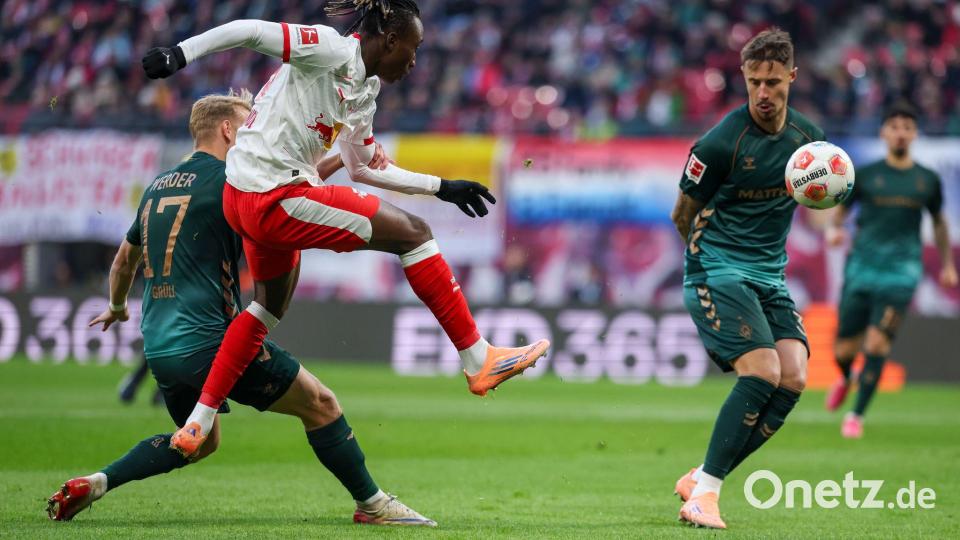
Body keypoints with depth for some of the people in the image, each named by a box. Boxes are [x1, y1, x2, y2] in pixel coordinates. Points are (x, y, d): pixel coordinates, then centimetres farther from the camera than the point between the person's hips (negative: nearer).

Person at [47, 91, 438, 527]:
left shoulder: (158, 186, 18)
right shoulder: (226, 180, -6)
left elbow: (125, 257, 32)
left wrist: (116, 307, 48)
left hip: (158, 350, 8)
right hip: (209, 341, -8)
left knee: (200, 441, 27)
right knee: (320, 404, 2)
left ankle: (92, 484, 14)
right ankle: (371, 504, 8)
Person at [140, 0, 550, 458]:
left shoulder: (364, 93, 16)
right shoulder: (331, 51, -12)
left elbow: (363, 167, 25)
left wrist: (441, 187, 25)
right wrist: (180, 54, -22)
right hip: (274, 200, -11)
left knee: (269, 307, 25)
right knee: (413, 232, -7)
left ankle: (197, 423, 27)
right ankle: (480, 361, -3)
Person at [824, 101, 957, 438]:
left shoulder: (927, 180, 8)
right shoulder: (865, 175, 4)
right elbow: (840, 211, 9)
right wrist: (833, 230, -13)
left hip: (901, 272, 0)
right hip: (861, 268, 0)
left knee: (877, 343, -16)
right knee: (844, 349, 3)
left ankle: (857, 415, -5)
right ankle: (846, 379, 40)